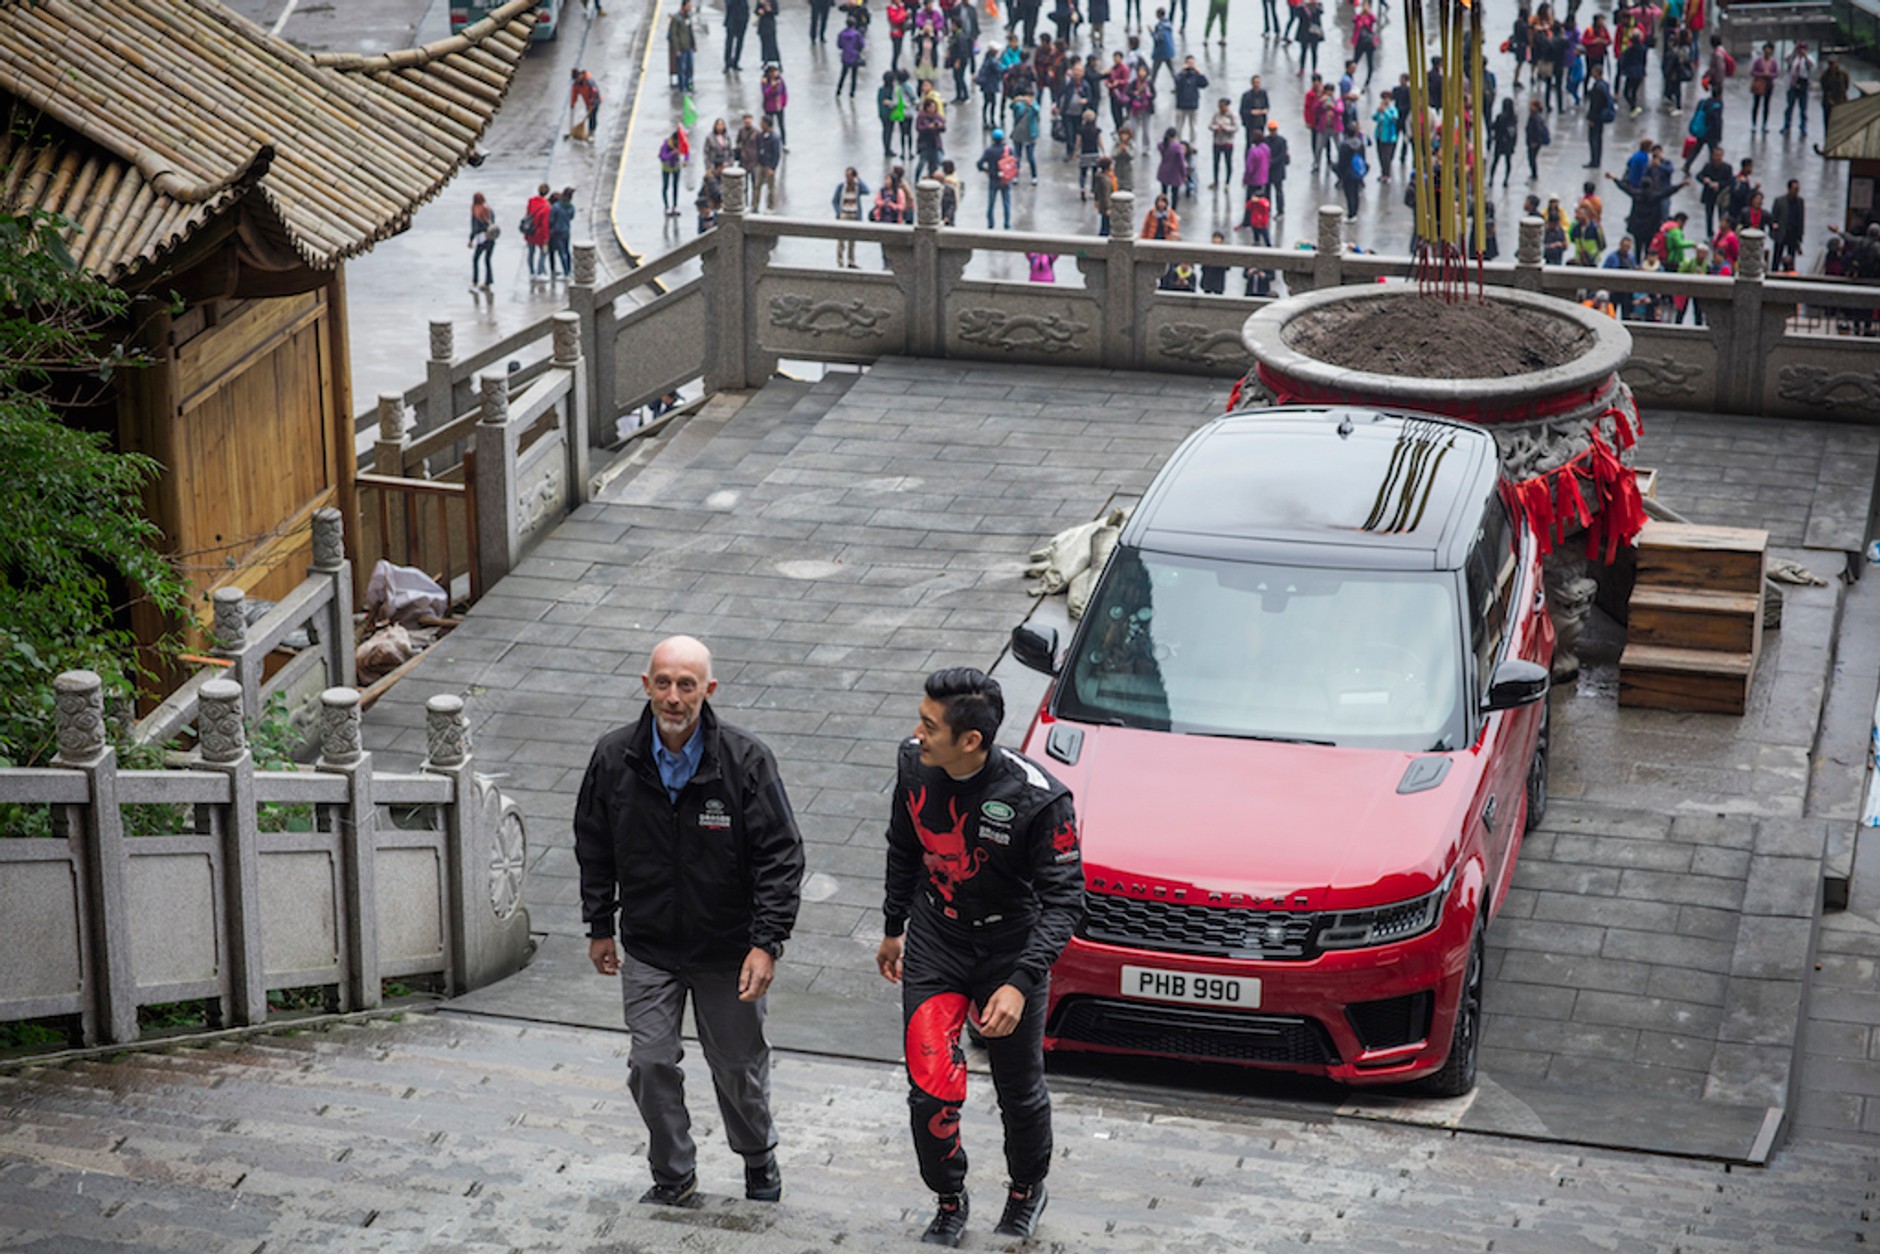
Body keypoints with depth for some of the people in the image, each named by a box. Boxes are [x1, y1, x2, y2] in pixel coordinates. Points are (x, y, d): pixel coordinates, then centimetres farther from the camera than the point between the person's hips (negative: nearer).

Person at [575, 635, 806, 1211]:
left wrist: (767, 942, -19)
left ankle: (759, 1159, 39)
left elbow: (780, 856, -13)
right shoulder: (614, 758, -8)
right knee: (651, 1065, 1)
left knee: (738, 1066, 13)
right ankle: (673, 1177, 22)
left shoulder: (746, 760, -16)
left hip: (727, 949, -2)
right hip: (648, 948, 2)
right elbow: (594, 849, 7)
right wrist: (600, 927, 10)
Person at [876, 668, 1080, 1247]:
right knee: (930, 1090, -6)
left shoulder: (1038, 799, -28)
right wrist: (893, 928, 19)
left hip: (1010, 949, -3)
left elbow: (1063, 899, -21)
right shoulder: (914, 765, -12)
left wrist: (1021, 983, -30)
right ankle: (949, 1201, 21)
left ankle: (1027, 1191, 44)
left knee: (1020, 1091, 14)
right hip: (934, 944, 3)